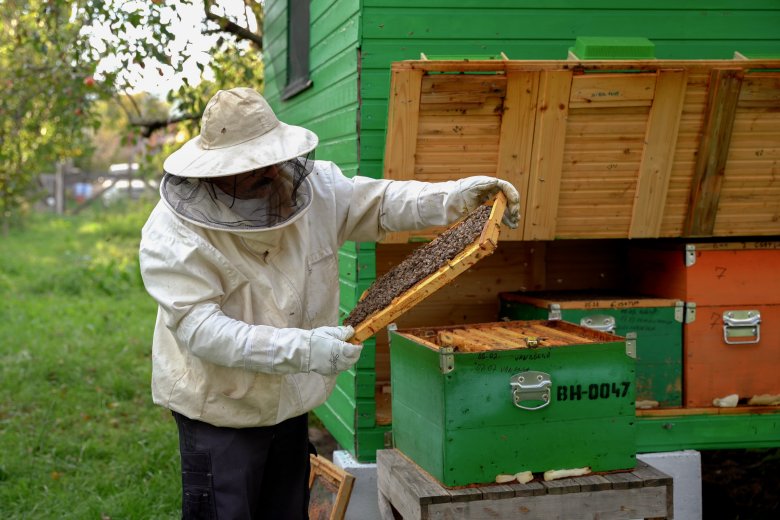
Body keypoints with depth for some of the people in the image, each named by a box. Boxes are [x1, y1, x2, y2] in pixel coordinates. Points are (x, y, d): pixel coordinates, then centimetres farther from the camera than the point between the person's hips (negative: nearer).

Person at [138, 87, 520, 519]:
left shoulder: (311, 185, -6)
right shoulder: (172, 234, -22)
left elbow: (379, 201, 2)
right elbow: (202, 329, -28)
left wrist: (460, 195, -13)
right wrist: (300, 348, -38)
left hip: (291, 404, 6)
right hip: (220, 416, -5)